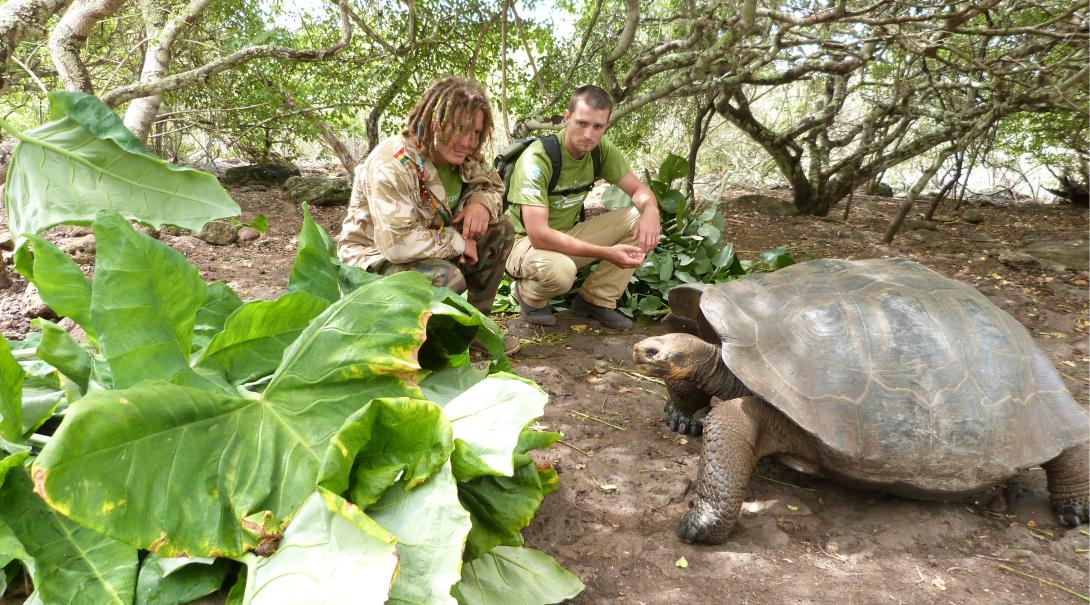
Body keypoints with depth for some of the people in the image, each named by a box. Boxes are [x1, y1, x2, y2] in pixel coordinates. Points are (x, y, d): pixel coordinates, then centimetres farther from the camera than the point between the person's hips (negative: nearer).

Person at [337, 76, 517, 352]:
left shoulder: (464, 157, -6)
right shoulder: (392, 165, -29)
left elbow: (493, 185, 11)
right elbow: (397, 242, -38)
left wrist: (482, 203, -15)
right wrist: (458, 242, -23)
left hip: (431, 252, 8)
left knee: (500, 230, -4)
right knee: (447, 277, -35)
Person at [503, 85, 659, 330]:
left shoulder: (601, 149, -7)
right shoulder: (537, 158, -27)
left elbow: (638, 189, 1)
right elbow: (538, 234, -34)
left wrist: (650, 208, -25)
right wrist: (606, 252, -36)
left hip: (568, 235, 7)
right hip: (524, 242, -6)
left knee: (640, 219, -11)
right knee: (559, 270, -40)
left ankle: (595, 300, -2)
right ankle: (529, 295, -3)